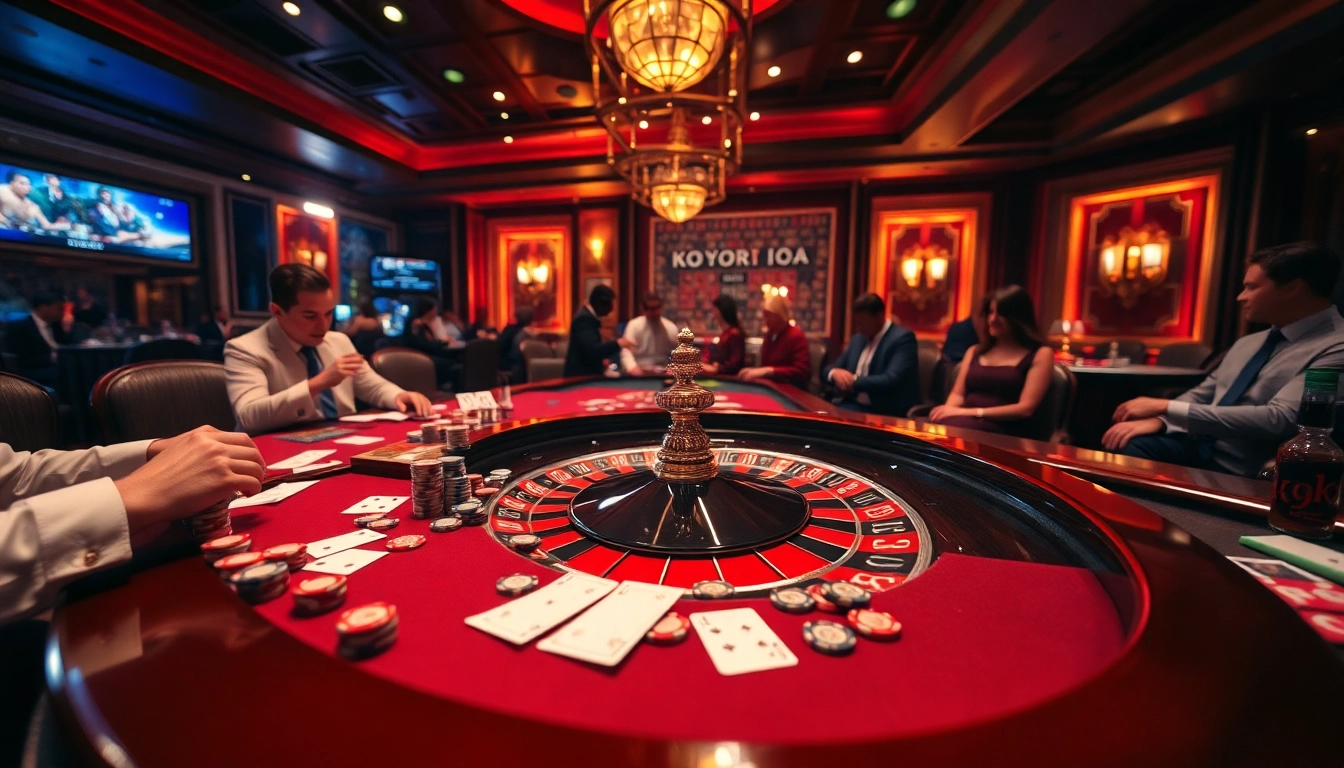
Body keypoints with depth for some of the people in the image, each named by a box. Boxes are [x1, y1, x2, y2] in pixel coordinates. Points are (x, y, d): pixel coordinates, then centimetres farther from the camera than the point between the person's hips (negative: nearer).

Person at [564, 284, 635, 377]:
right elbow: (591, 350, -28)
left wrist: (600, 361, 11)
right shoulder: (584, 318, -20)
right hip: (580, 374, -10)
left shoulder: (587, 315, 13)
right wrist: (617, 344, -23)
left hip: (588, 372, 10)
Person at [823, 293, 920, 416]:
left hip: (887, 413, -7)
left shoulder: (903, 338, -9)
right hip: (853, 406, 7)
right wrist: (834, 373, -10)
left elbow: (891, 381, -22)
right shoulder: (858, 339, 13)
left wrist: (854, 381, -17)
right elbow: (827, 371, 12)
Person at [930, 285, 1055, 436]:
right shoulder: (975, 351, 23)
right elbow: (958, 395, 14)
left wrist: (973, 412, -13)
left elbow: (1025, 408, -3)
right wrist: (949, 410, -10)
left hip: (1000, 430, -4)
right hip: (965, 422, 4)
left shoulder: (1040, 354, 8)